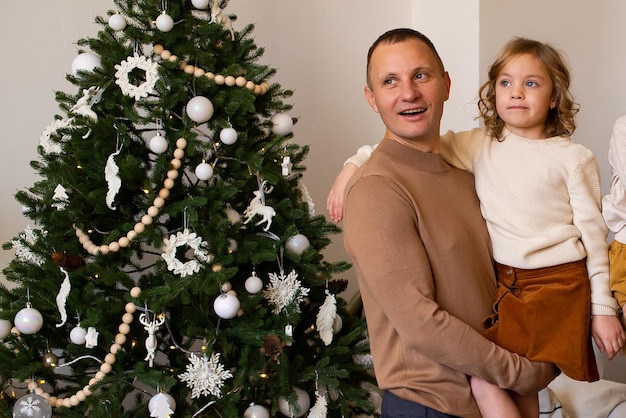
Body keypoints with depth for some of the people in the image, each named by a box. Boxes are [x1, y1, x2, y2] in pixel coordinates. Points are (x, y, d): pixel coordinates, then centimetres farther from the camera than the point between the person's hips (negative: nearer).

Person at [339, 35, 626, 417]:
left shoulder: (574, 159, -3)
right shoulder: (480, 147, 3)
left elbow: (594, 234, -1)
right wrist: (353, 166, -13)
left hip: (561, 285, -3)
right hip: (505, 284, 3)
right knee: (483, 381, -3)